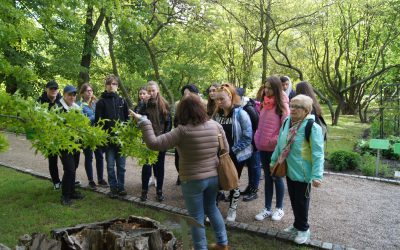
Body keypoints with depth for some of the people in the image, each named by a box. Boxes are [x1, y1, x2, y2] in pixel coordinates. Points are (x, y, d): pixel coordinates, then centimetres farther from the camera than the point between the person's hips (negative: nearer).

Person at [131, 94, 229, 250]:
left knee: (197, 217, 12)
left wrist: (143, 122, -13)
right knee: (211, 208, 27)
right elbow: (225, 150, 6)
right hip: (213, 176, 6)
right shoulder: (216, 125, -5)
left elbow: (154, 143, -22)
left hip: (192, 180, -5)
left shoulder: (183, 131, -21)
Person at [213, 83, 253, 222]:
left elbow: (247, 137, -17)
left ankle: (232, 209, 31)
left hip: (236, 155, -3)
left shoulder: (240, 113, -13)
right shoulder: (217, 114, 2)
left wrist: (232, 150, -18)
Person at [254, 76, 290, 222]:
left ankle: (279, 208, 24)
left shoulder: (282, 104, -11)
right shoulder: (264, 103, 7)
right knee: (267, 177, 13)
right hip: (263, 147, 6)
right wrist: (258, 137, 10)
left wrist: (276, 140, -16)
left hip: (276, 148, -6)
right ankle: (267, 208, 24)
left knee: (277, 177, 8)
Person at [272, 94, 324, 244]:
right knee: (293, 200, 20)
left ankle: (303, 228, 30)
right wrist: (273, 160, 16)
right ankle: (298, 224, 40)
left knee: (301, 202, 10)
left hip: (303, 173, -6)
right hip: (289, 170, 6)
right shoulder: (287, 122, 1)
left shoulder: (312, 127, -20)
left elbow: (318, 154, -21)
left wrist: (317, 175, -24)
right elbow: (280, 144, 12)